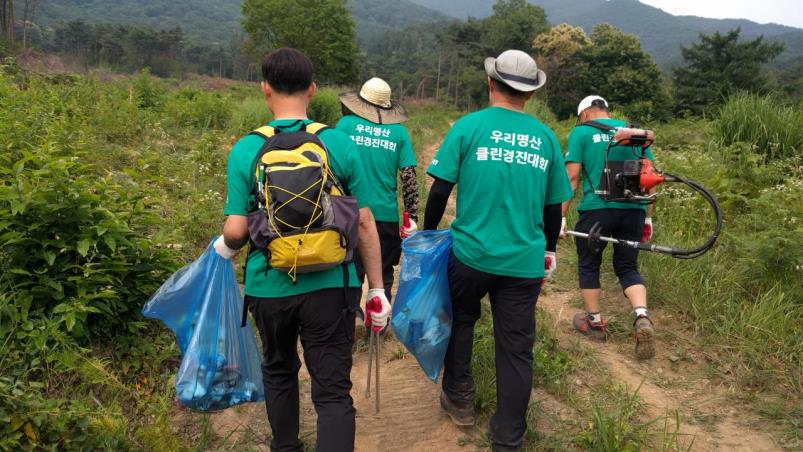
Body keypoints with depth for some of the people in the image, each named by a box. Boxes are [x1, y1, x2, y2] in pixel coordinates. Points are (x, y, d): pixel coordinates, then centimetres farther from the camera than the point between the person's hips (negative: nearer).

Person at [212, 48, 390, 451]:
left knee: (279, 371, 26)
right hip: (329, 287, -1)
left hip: (270, 287, 2)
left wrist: (224, 247, 16)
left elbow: (236, 230, -8)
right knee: (333, 392, 4)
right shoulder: (340, 144, -6)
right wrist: (377, 289, 5)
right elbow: (365, 224, -4)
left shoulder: (246, 150, -7)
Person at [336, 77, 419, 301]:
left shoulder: (346, 123, -1)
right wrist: (412, 217, 2)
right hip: (387, 215, 1)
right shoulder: (399, 131, 2)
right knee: (383, 277, 12)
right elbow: (409, 177, -2)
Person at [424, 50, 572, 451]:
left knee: (460, 321, 24)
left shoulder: (469, 126, -4)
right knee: (517, 350, 8)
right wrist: (549, 253, 25)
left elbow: (440, 191, -5)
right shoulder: (547, 138, 6)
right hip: (525, 262, 2)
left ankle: (459, 400, 34)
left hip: (471, 254, -1)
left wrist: (427, 234, 10)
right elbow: (553, 207, 11)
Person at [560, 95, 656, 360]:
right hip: (634, 210, 4)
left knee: (588, 266, 15)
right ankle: (642, 318, -7)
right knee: (628, 268, 15)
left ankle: (594, 323, 25)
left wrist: (561, 216, -4)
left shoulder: (581, 132, 2)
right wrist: (648, 217, 19)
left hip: (597, 209, -4)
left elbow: (572, 176, -7)